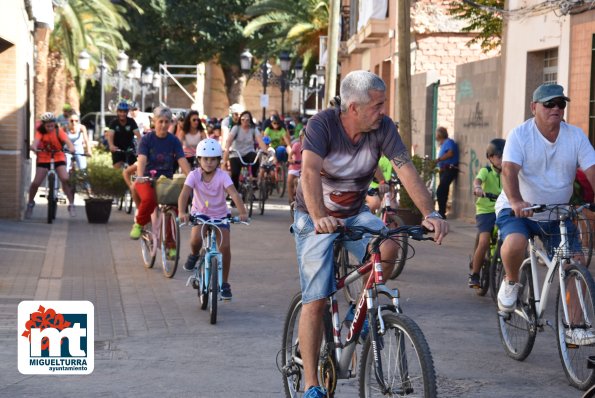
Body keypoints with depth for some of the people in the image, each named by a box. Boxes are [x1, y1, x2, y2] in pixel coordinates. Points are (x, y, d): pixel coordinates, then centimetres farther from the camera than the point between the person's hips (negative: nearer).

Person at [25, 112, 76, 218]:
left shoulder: (58, 131, -11)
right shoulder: (40, 131, -10)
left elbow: (66, 140, -27)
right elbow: (36, 140, -29)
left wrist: (71, 147, -49)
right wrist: (34, 147, -53)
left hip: (58, 158, 0)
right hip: (43, 159, 1)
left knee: (65, 179, -21)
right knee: (36, 182, -8)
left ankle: (71, 205, -11)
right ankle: (30, 204, 19)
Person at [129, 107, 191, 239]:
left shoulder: (174, 141, 3)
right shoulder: (147, 139, -3)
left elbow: (182, 161, -8)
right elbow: (142, 159, -18)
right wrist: (140, 176, -36)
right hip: (147, 179, -3)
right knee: (149, 199, -35)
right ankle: (139, 224, -4)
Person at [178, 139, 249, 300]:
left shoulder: (222, 176, -18)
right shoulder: (194, 175, -16)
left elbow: (234, 194, -31)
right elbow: (184, 194, -28)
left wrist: (243, 212, -46)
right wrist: (182, 212, -46)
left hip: (220, 214, 0)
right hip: (200, 213, 0)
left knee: (225, 247, -12)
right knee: (196, 239, -28)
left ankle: (224, 282, 5)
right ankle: (194, 255, 8)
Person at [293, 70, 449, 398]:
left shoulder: (383, 127, -13)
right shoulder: (322, 124, -24)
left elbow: (406, 170, -21)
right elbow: (310, 171, -37)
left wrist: (430, 214, -36)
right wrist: (319, 218, -54)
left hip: (355, 214, 3)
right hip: (316, 219, -3)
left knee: (388, 245, -28)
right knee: (315, 301, -11)